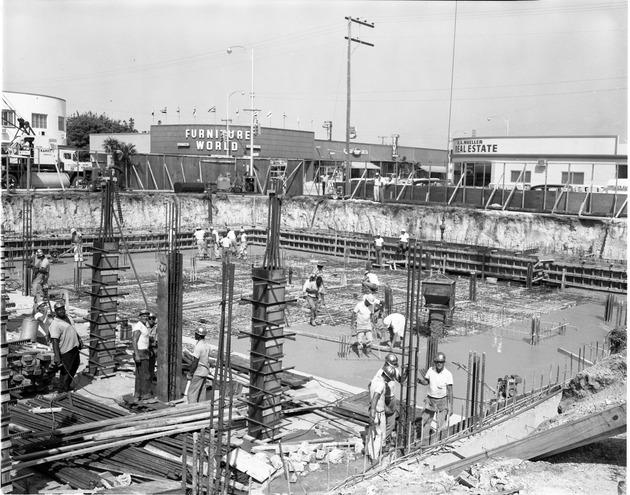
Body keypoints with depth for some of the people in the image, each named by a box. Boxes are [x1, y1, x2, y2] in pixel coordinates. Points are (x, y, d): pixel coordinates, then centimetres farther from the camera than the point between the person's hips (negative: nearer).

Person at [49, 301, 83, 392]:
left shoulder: (67, 317, 6)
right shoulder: (55, 324, -22)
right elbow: (55, 341, -27)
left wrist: (79, 339, 23)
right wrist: (57, 356, -32)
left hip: (75, 347, 9)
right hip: (66, 351, -9)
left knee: (75, 365, 24)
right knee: (66, 370, 2)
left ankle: (68, 384, 42)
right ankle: (64, 390, 18)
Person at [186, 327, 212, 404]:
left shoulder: (198, 346, -19)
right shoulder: (207, 345, 8)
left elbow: (195, 362, -19)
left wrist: (190, 373, -13)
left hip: (198, 372, -8)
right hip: (205, 372, 8)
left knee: (192, 392, -3)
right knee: (201, 392, 12)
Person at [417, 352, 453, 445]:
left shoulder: (448, 374, -13)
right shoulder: (431, 370, -3)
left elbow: (450, 391, -11)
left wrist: (451, 407, -13)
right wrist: (420, 380, -11)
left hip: (442, 401, -3)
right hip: (430, 400, 3)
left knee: (441, 425, -2)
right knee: (425, 422, 9)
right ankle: (424, 444, 21)